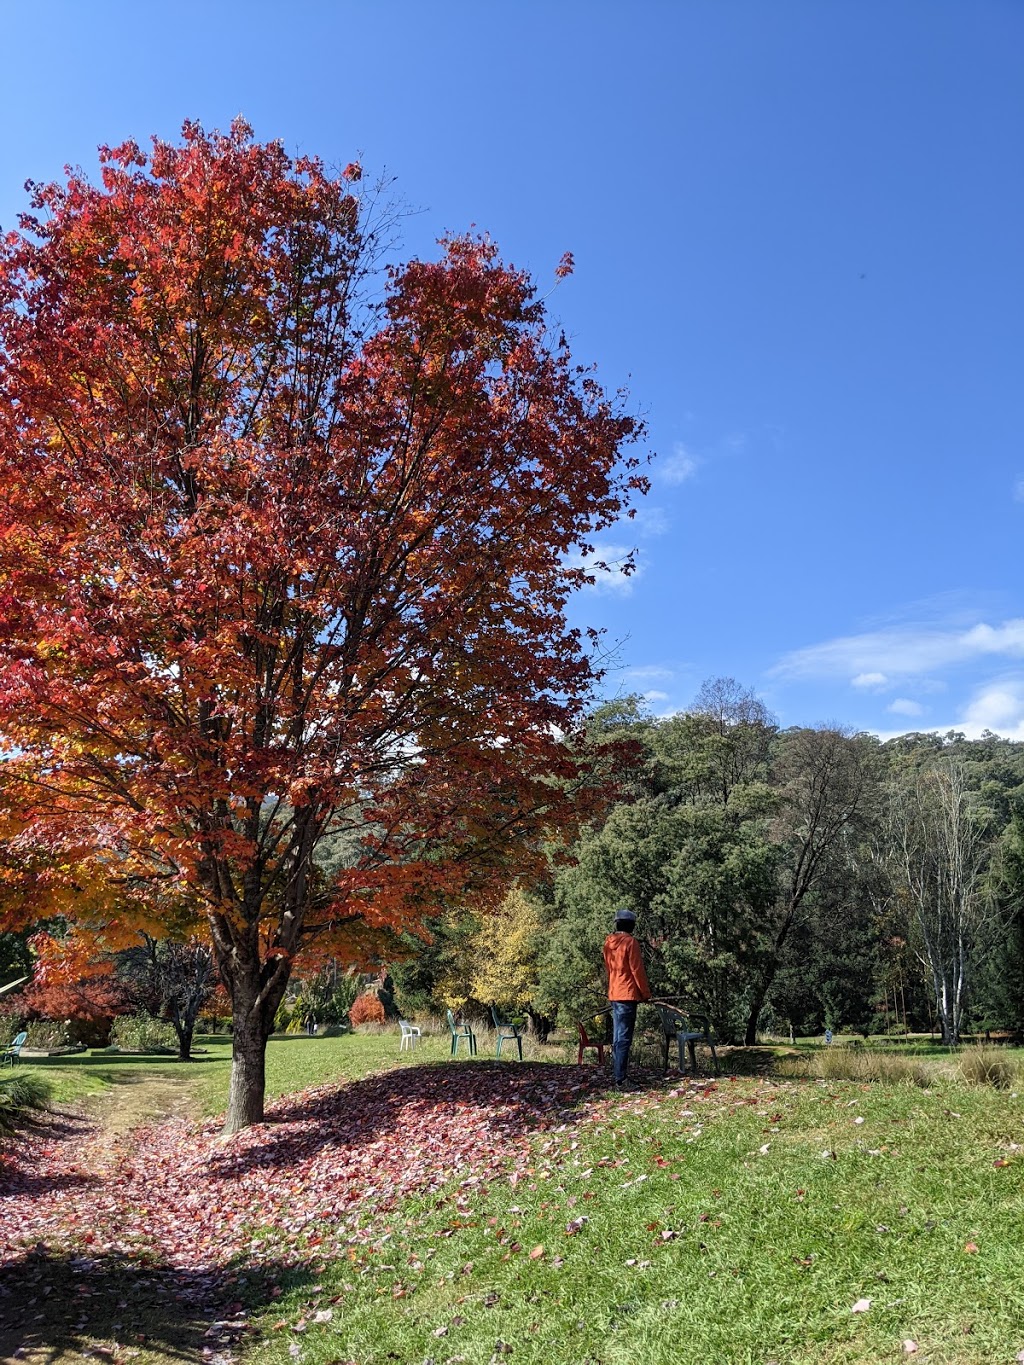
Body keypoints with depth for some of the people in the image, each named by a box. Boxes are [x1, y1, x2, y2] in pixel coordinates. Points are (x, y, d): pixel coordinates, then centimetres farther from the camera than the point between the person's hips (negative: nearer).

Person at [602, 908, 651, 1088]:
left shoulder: (608, 943, 11)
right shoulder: (630, 942, -12)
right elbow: (637, 970, -11)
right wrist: (646, 992, -2)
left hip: (613, 995, 8)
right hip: (628, 995, -8)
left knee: (617, 1038, 15)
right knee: (624, 1039, -7)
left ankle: (617, 1076, 21)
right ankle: (620, 1080, -9)